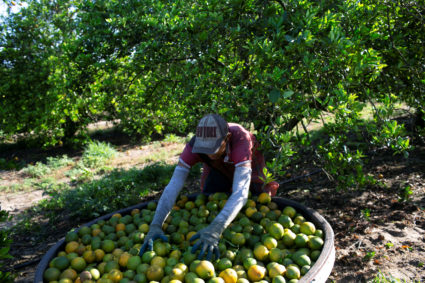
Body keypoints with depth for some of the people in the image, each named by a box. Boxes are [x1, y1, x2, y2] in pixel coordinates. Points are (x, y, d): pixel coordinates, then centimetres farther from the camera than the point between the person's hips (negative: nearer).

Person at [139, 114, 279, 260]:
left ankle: (266, 187, 29)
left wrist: (215, 229, -72)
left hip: (249, 168, -2)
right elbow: (172, 187, -44)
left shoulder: (241, 140, -49)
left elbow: (240, 193, -58)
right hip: (219, 169, 3)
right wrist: (155, 226, -57)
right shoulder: (194, 145, -40)